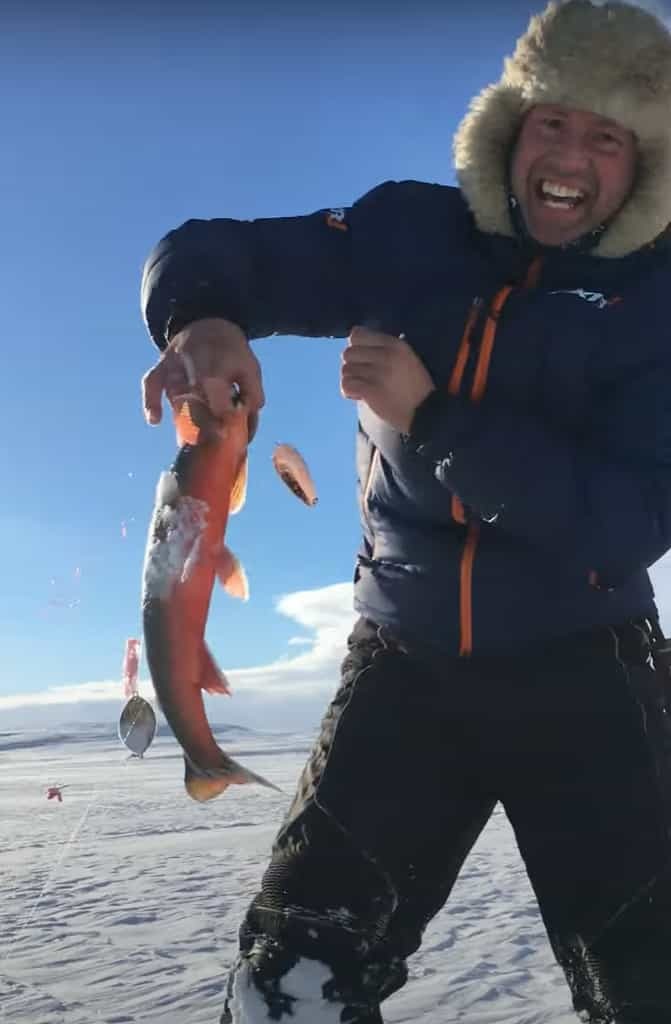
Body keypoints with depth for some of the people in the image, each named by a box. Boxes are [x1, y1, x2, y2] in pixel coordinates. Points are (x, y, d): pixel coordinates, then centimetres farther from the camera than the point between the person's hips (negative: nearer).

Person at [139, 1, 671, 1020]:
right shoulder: (414, 237, -1)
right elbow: (206, 252, -1)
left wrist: (433, 418, -25)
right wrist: (201, 319, -25)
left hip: (581, 677, 0)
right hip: (406, 665, 1)